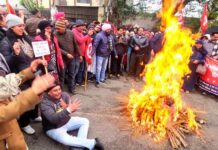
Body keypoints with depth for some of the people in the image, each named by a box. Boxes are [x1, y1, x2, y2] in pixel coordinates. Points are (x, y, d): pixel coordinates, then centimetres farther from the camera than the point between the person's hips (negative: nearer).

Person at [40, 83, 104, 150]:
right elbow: (53, 119, -36)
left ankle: (81, 144, -20)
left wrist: (66, 107, -35)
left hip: (67, 121, 6)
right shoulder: (44, 103, -23)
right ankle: (92, 143, -21)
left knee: (85, 121, -3)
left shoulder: (64, 95, -8)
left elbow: (74, 107, -12)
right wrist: (68, 109, -48)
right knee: (66, 140, -33)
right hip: (54, 128, -6)